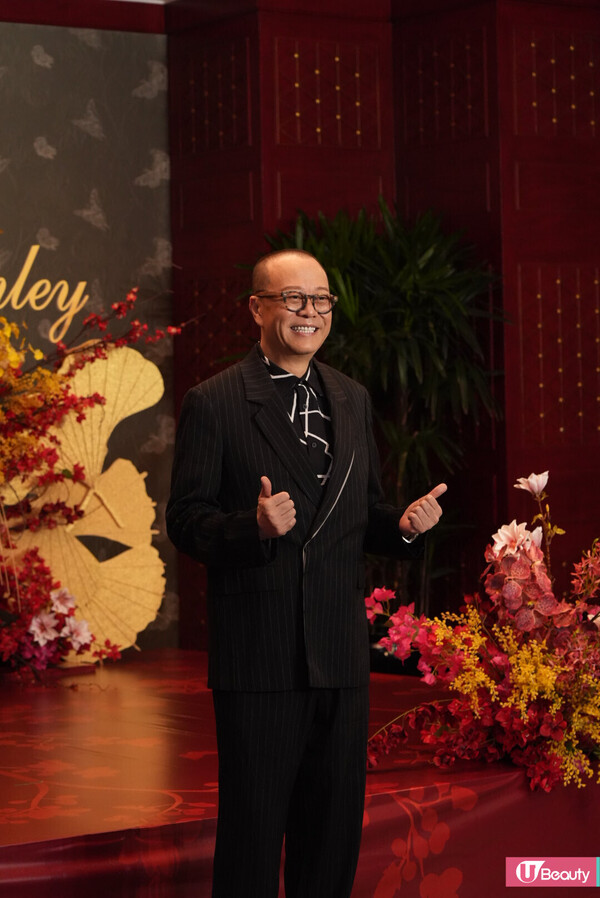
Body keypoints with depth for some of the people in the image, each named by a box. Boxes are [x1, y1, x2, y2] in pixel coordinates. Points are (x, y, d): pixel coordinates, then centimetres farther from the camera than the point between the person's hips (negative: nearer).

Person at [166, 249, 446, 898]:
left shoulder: (353, 400, 14)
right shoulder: (213, 404, -4)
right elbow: (185, 520, -7)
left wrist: (404, 526, -2)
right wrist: (254, 525, -25)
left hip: (340, 651, 5)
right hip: (258, 655, -5)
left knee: (335, 828, 12)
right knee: (252, 827, 0)